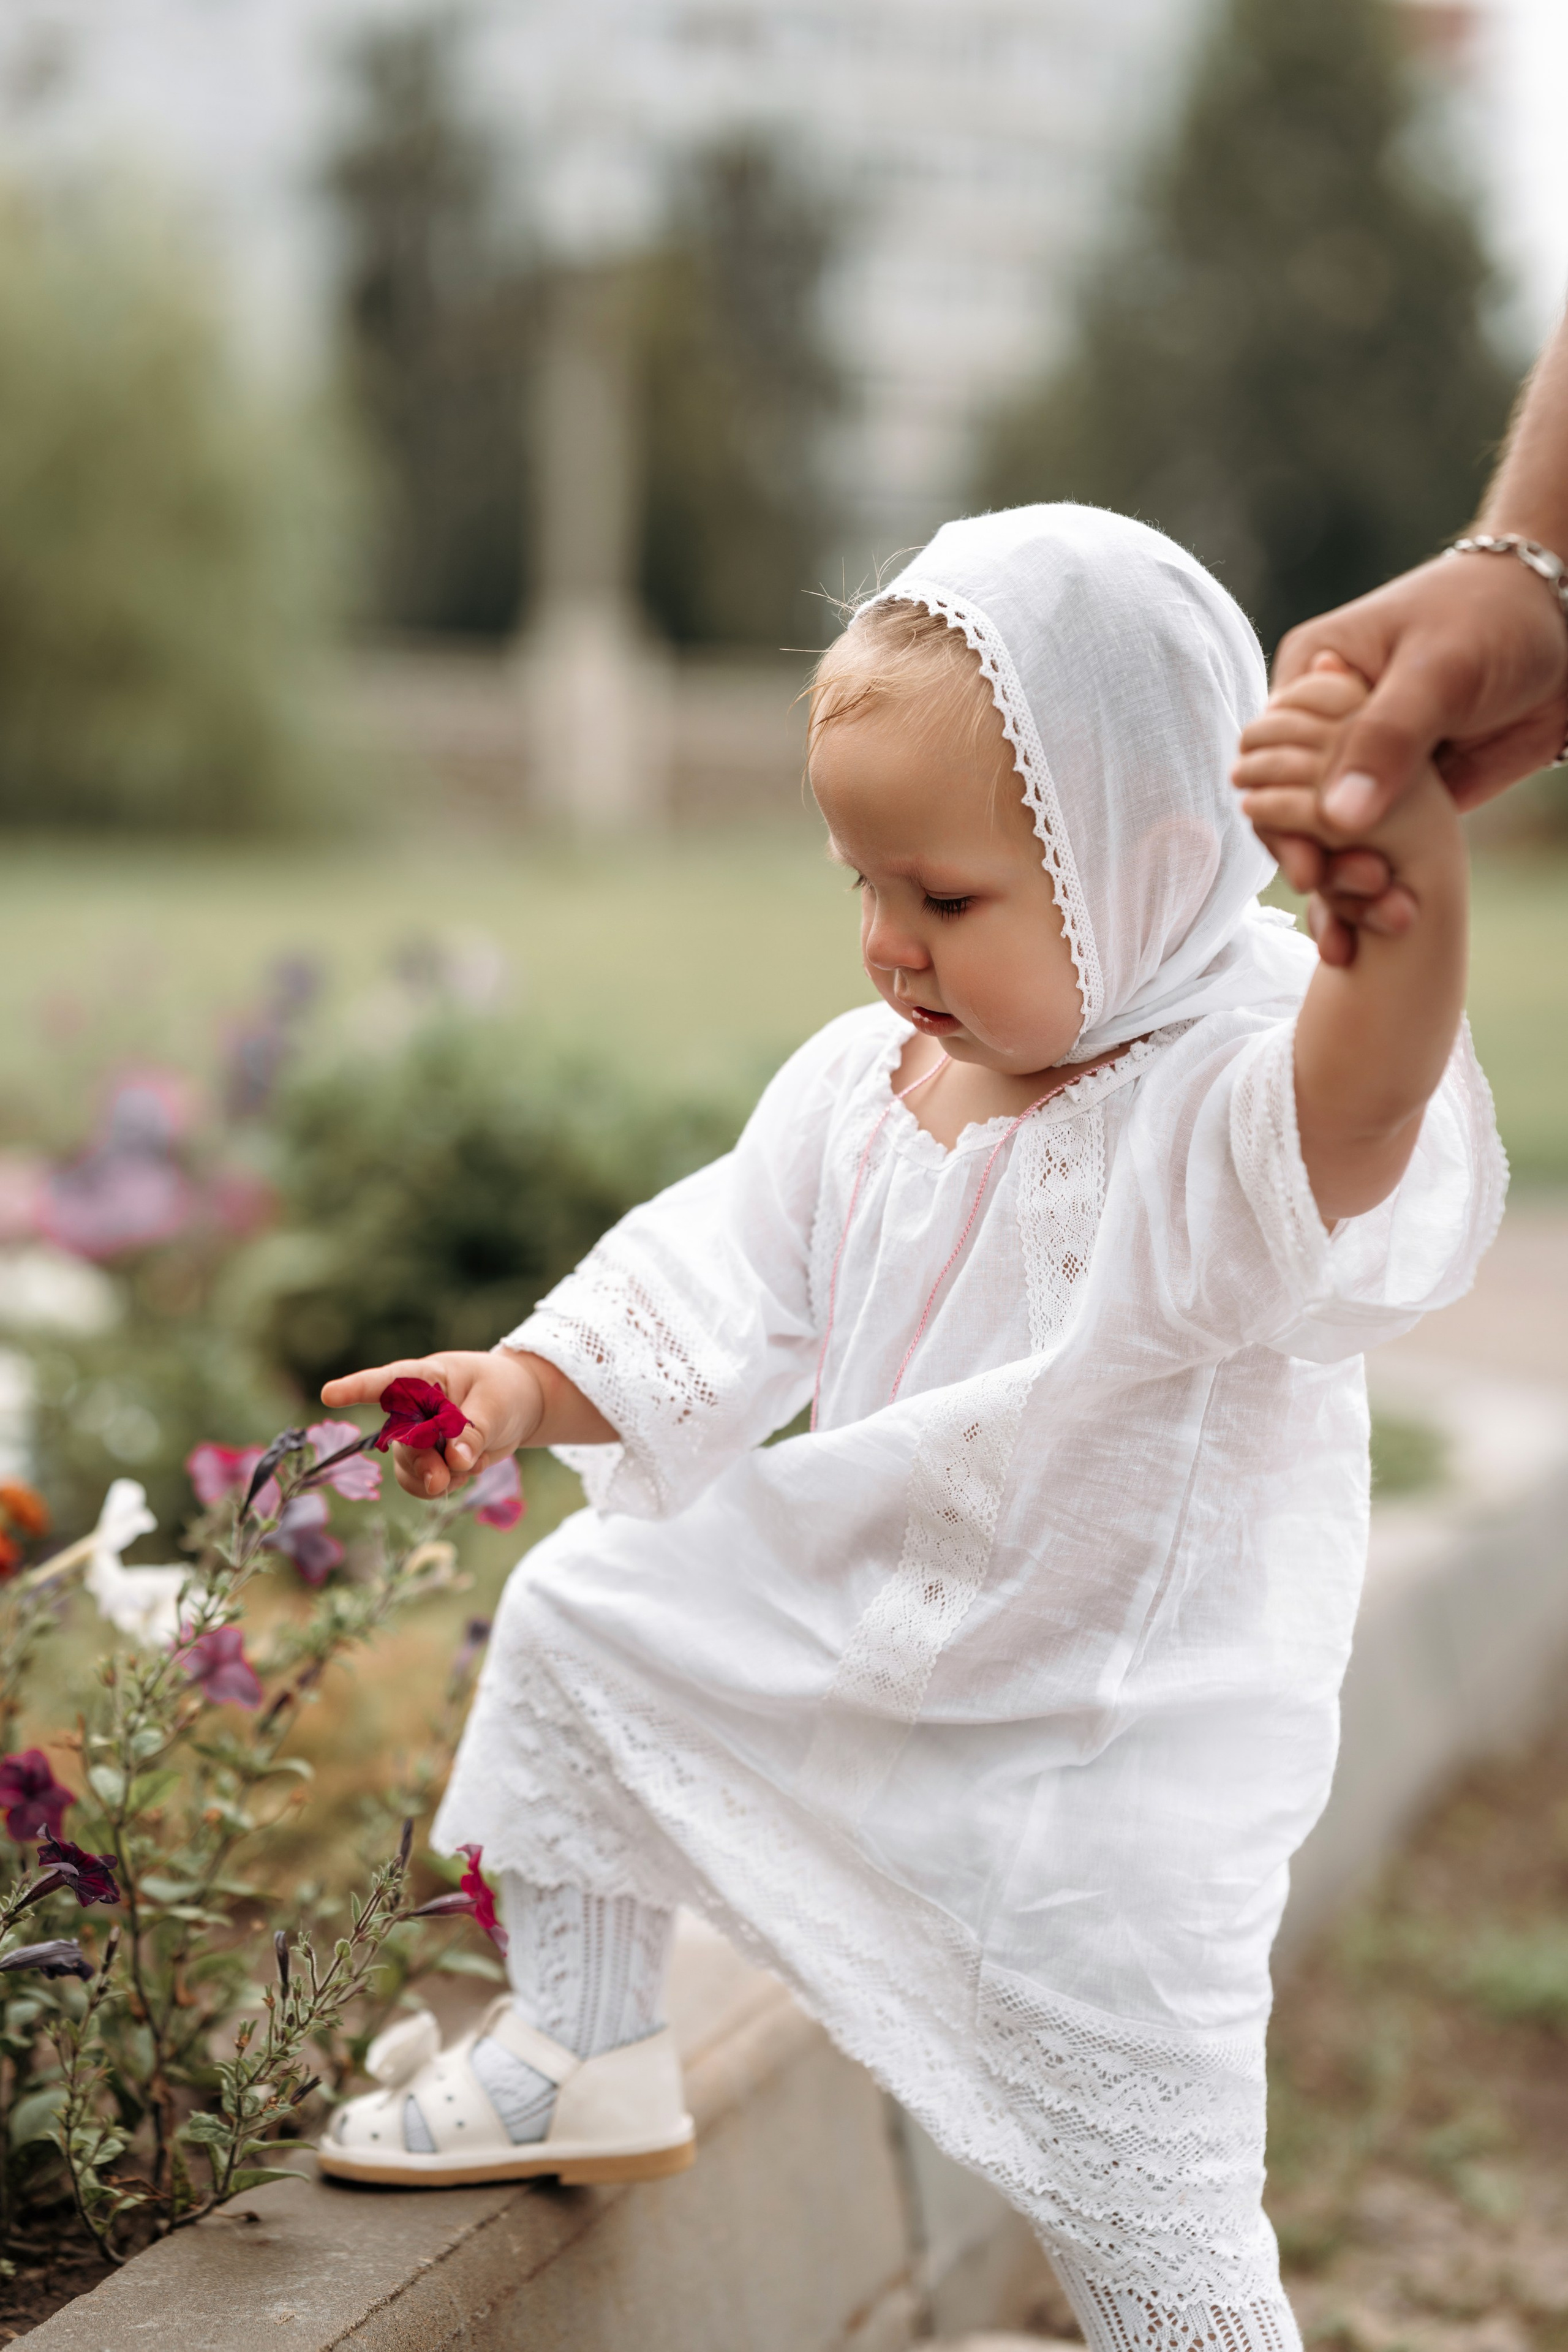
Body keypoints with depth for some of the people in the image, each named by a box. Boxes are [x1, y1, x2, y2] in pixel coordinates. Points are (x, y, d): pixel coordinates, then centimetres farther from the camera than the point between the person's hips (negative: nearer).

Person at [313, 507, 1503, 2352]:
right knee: (579, 1622, 18)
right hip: (853, 1627, 7)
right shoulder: (867, 1083, -4)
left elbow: (1353, 1122, -53)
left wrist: (1405, 897, -73)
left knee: (1138, 2201, -4)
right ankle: (585, 2057, 37)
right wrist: (528, 1386, -14)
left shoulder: (1223, 1092, -29)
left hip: (1111, 1743, -7)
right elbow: (721, 1293, 3)